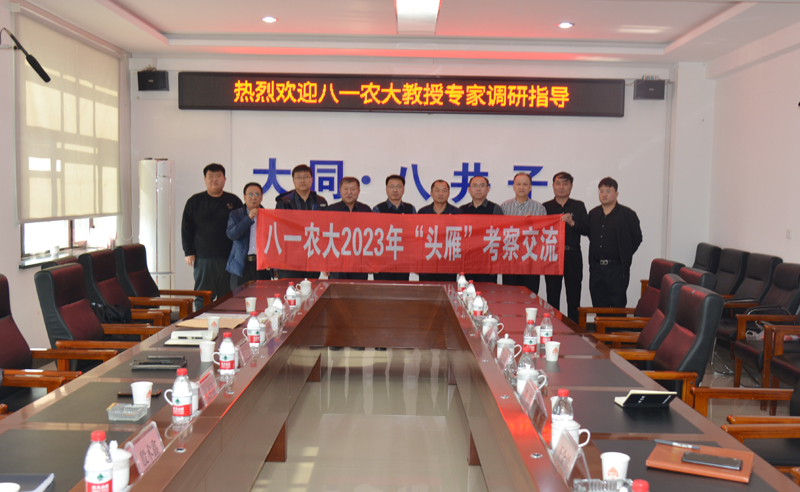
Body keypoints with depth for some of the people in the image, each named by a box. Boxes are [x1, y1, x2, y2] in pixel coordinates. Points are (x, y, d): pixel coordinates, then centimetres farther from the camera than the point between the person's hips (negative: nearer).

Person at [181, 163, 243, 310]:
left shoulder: (233, 201, 8)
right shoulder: (194, 201, 8)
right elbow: (186, 228, 8)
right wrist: (188, 252, -1)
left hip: (228, 258, 0)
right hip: (203, 258, 0)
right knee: (202, 298, 3)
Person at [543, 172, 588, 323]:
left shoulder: (579, 206, 10)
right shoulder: (546, 207, 9)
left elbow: (586, 230, 1)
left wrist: (572, 223, -16)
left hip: (572, 255, 0)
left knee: (574, 297, 2)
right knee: (552, 297, 3)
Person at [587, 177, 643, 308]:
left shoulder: (628, 215, -2)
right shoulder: (593, 214, 11)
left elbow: (637, 238, 2)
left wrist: (624, 256, 2)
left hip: (617, 268, -4)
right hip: (596, 268, 4)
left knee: (618, 306, -2)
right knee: (598, 306, 9)